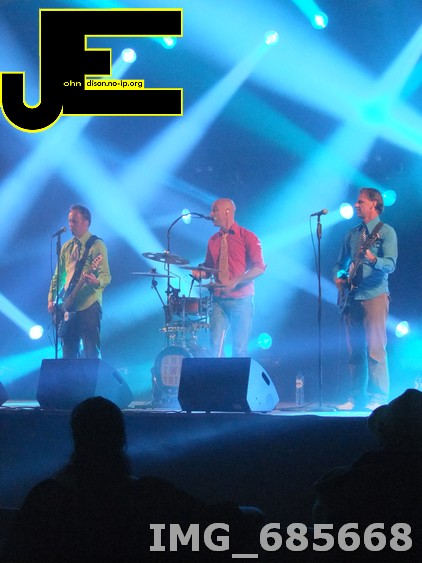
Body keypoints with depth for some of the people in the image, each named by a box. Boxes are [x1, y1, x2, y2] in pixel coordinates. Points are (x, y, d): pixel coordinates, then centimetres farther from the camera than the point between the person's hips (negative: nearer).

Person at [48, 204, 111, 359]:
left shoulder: (96, 245, -3)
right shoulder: (66, 247, 16)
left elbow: (106, 276, -11)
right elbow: (57, 276, 20)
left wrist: (97, 282, -33)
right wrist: (51, 299, 9)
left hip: (89, 306, -6)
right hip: (68, 307, 6)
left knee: (91, 353, -8)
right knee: (69, 353, 7)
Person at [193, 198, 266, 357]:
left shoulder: (247, 236, -3)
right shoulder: (213, 240, 12)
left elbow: (259, 267, -10)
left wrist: (235, 281, -19)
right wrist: (200, 273, -4)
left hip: (241, 300, -4)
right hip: (219, 299, 4)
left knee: (239, 350, -1)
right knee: (215, 347, -3)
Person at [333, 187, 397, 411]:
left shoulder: (385, 231, 0)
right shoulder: (352, 234, 18)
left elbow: (390, 264, -12)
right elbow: (340, 263, 26)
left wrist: (373, 259, -32)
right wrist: (338, 277, 5)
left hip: (375, 295, -6)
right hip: (352, 296, 6)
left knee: (375, 348, -11)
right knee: (355, 349, 5)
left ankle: (378, 398, -10)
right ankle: (356, 397, 8)